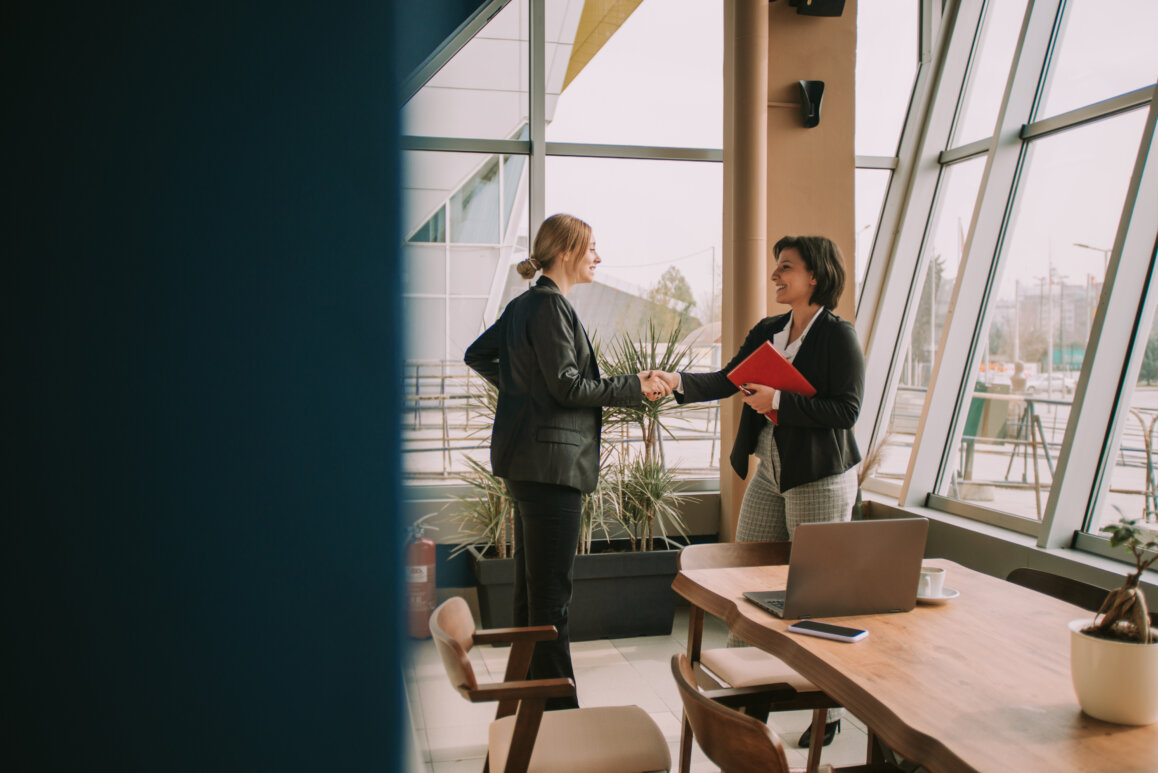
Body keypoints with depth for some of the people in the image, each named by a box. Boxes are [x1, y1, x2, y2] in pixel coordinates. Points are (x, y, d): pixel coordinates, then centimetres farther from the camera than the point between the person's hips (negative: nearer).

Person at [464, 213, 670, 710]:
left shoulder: (523, 304, 15)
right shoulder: (550, 305, -14)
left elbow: (477, 355, 26)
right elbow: (569, 387, -18)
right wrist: (637, 386, -11)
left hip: (527, 463, 10)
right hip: (550, 461, -10)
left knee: (530, 585, 17)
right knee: (551, 593, -6)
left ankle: (528, 690, 29)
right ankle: (557, 707, 1)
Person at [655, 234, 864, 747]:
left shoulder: (838, 335, -10)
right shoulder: (766, 332, 10)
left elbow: (847, 410, -16)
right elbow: (726, 381, 5)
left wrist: (778, 402, -21)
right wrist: (680, 382, -12)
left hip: (819, 479, -7)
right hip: (769, 473, 7)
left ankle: (828, 709, 17)